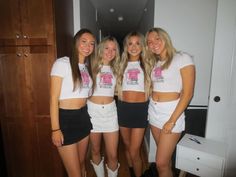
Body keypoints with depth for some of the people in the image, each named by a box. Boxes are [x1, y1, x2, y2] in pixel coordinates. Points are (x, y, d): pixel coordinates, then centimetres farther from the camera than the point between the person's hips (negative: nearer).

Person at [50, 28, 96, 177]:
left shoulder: (87, 67, 10)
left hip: (83, 117, 6)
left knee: (82, 163, 21)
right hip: (66, 119, -6)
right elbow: (54, 99, -13)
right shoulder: (62, 63, -11)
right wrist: (55, 129, -14)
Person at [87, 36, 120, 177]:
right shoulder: (93, 66, -1)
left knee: (113, 155, 4)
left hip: (110, 111, 2)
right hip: (93, 110, -2)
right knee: (95, 150, 16)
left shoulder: (115, 69, 10)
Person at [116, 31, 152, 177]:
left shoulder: (147, 64, 4)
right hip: (123, 108, 3)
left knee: (134, 152, -2)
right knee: (127, 146, 18)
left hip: (140, 108, -3)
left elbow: (151, 85, 7)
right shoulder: (122, 64, 11)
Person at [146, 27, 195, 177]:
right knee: (165, 157, 17)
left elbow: (188, 93, -12)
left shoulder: (182, 58, -6)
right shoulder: (155, 63, 13)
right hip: (154, 112, 6)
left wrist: (172, 120, -16)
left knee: (161, 163, -1)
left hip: (171, 113, -5)